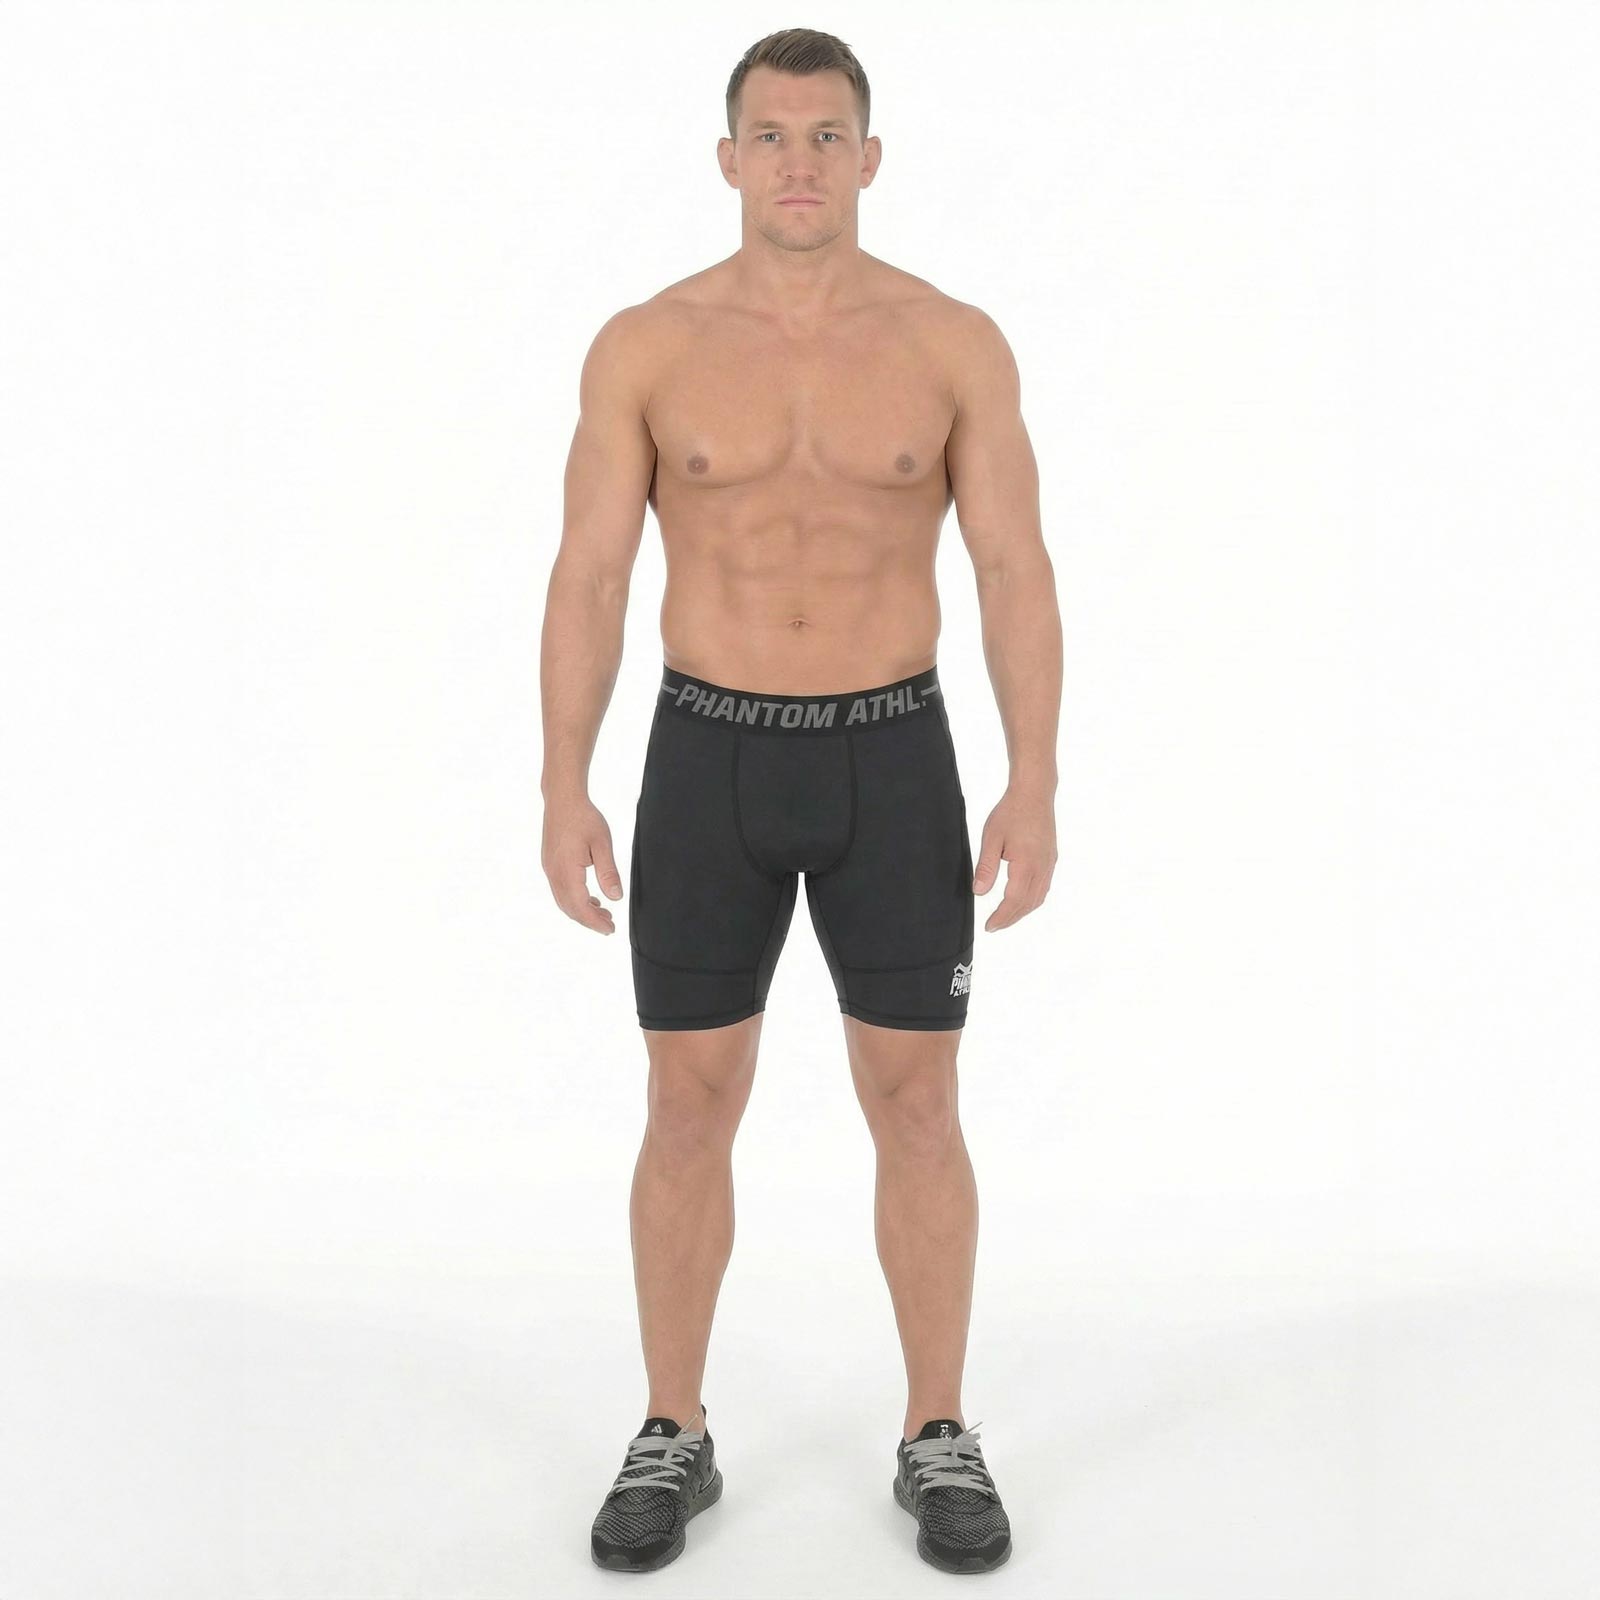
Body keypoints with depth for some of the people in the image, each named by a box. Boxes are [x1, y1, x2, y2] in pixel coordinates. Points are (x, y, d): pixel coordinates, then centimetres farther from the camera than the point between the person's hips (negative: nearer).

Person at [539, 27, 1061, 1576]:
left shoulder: (955, 341, -2)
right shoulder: (644, 345, -1)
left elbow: (1016, 574, -3)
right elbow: (586, 580, -2)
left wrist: (1034, 786, -11)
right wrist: (565, 792, -9)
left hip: (893, 761, 0)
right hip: (709, 761, 0)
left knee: (917, 1107, 4)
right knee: (690, 1108, 5)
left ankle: (937, 1441, 20)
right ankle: (672, 1441, 21)